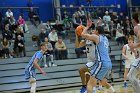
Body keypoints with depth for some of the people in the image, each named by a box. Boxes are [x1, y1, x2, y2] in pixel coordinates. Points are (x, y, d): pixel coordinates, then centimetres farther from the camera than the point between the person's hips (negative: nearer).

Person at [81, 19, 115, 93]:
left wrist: (87, 26, 12)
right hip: (109, 64, 8)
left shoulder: (96, 37, -2)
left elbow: (83, 34, -4)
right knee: (103, 82, 29)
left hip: (102, 63, -8)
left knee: (90, 83, -11)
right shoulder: (105, 38, 20)